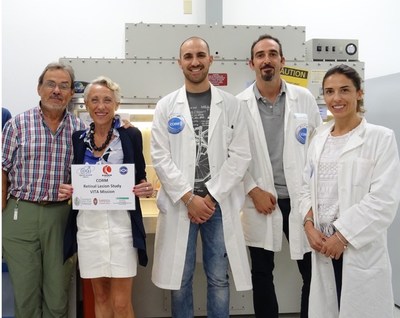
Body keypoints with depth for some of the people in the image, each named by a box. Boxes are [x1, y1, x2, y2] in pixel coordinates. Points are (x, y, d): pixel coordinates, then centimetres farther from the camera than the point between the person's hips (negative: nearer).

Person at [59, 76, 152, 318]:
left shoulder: (131, 135, -2)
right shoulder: (77, 138, 6)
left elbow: (140, 179, 5)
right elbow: (72, 181, 13)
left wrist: (146, 189, -16)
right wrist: (65, 190, -8)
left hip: (121, 225, -3)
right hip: (88, 225, 3)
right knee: (100, 296, 15)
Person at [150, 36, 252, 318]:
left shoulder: (231, 105, 4)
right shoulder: (166, 106, 5)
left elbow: (240, 156, -1)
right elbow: (160, 157, -2)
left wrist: (211, 196, -9)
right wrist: (189, 198, -10)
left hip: (219, 204, 0)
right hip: (179, 204, 0)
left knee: (218, 279, 9)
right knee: (180, 278, 8)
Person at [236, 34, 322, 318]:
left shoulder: (304, 98, 3)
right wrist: (253, 191, -8)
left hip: (301, 199, 1)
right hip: (261, 201, 0)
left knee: (314, 272, 6)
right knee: (262, 273, 11)